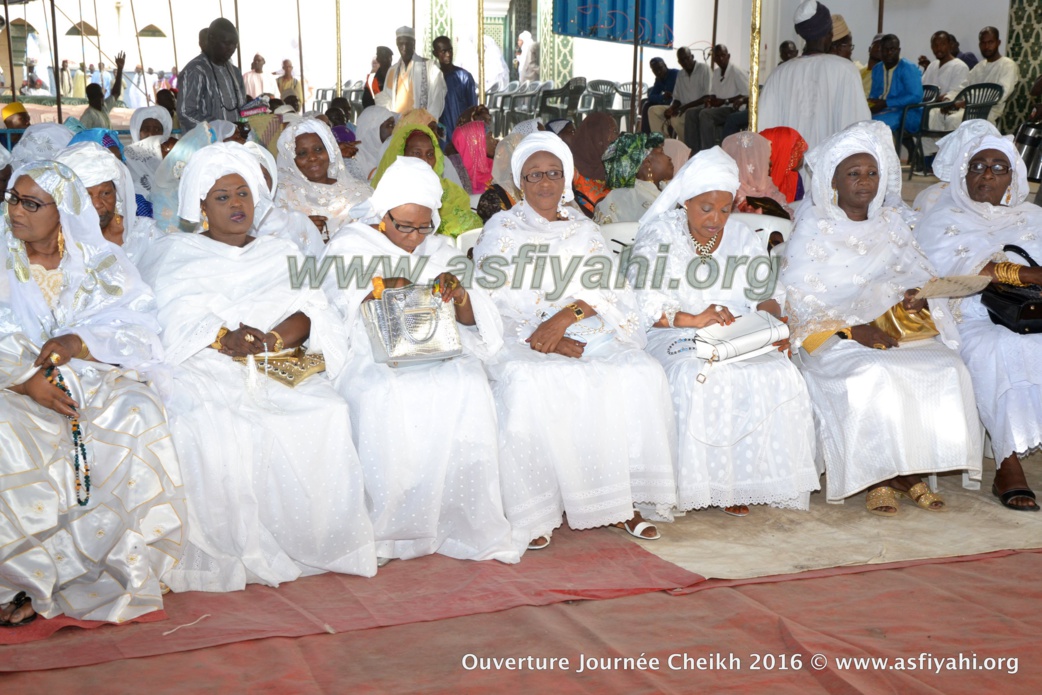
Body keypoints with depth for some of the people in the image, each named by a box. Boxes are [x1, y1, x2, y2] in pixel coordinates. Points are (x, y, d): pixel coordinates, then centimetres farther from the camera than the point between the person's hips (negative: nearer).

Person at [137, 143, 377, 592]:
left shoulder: (282, 253, 24)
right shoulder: (175, 255, 17)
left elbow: (310, 312, 7)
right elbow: (170, 322, -2)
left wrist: (273, 339, -15)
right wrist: (222, 338, -21)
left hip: (278, 370, 2)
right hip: (204, 370, -2)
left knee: (326, 413, -28)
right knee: (207, 425, -34)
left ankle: (309, 543, -15)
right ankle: (224, 557, -22)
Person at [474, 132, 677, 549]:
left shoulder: (584, 231, 21)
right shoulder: (501, 230, 11)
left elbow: (607, 290, 5)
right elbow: (492, 301, -3)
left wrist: (565, 318, -16)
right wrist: (552, 342, -16)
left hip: (585, 336, 3)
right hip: (520, 341, -3)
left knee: (640, 374, -25)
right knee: (528, 384, -36)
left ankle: (622, 499, -19)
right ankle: (533, 512, -28)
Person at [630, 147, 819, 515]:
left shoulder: (743, 237, 14)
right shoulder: (658, 235, 2)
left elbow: (766, 295, 14)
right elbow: (639, 302, -10)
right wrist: (692, 319, -25)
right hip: (674, 338, -3)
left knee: (779, 375, -27)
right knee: (699, 378, -37)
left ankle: (744, 479, -16)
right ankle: (698, 481, -23)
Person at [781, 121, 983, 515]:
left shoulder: (891, 223, 17)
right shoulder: (813, 228, 1)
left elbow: (919, 272, 15)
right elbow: (799, 299, -8)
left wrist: (917, 296, -10)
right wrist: (853, 329, -20)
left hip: (895, 325, 5)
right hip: (831, 335, -4)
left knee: (946, 368, -22)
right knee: (873, 376, -34)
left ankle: (913, 472, -15)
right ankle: (877, 477, -19)